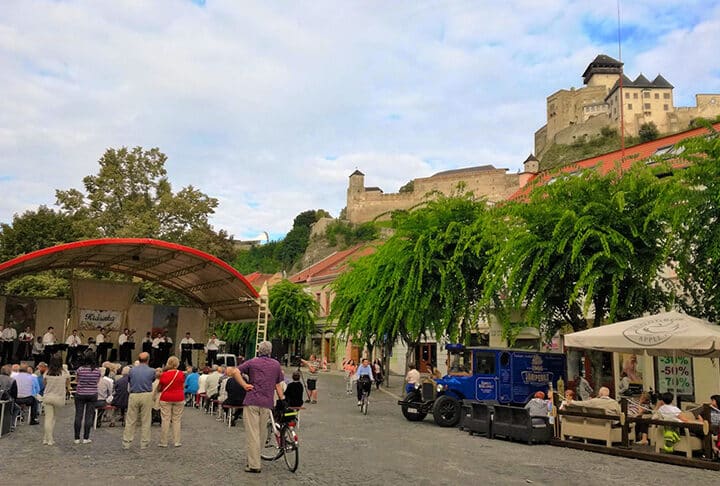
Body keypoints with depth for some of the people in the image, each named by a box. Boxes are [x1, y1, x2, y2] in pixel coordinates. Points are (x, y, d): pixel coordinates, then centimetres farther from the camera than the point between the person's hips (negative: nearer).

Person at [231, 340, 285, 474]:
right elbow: (278, 385, 11)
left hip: (252, 401, -3)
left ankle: (254, 465, -3)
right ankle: (255, 458, 26)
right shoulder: (276, 364, 11)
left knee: (252, 433, -2)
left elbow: (235, 372, -8)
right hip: (267, 403, 3)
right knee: (262, 432, 15)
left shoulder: (252, 362, 4)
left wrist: (244, 385, -3)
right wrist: (282, 399, 16)